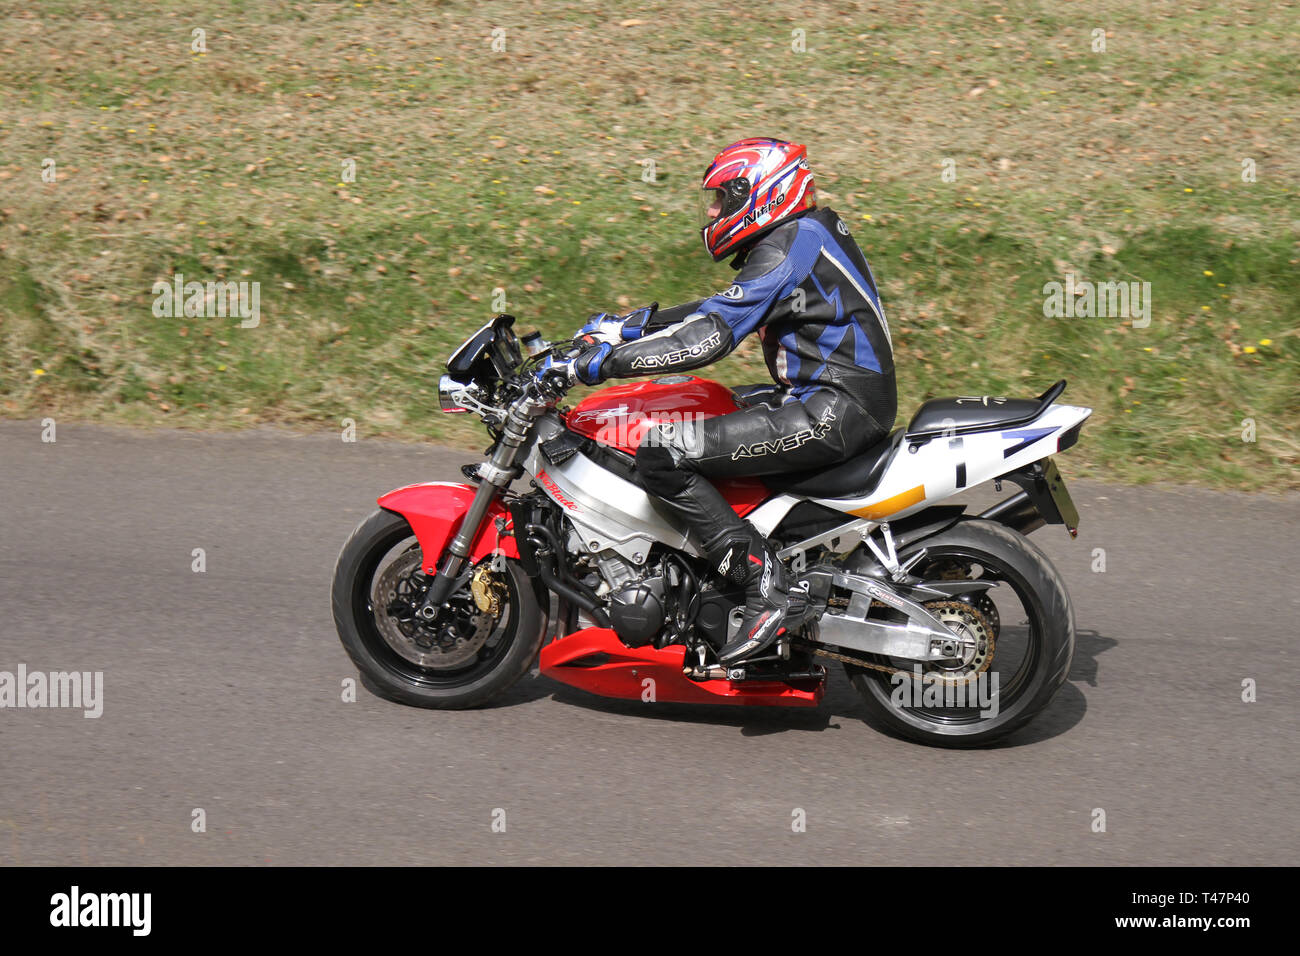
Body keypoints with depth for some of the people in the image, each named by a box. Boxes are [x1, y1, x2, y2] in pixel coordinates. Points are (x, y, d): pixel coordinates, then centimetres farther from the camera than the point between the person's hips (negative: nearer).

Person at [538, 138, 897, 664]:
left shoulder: (788, 250, -14)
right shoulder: (800, 235, 18)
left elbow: (707, 337, -23)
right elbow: (715, 310, 23)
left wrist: (596, 363, -21)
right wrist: (622, 325, 17)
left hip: (833, 412, -11)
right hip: (848, 400, 11)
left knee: (662, 456, -17)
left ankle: (767, 586, -18)